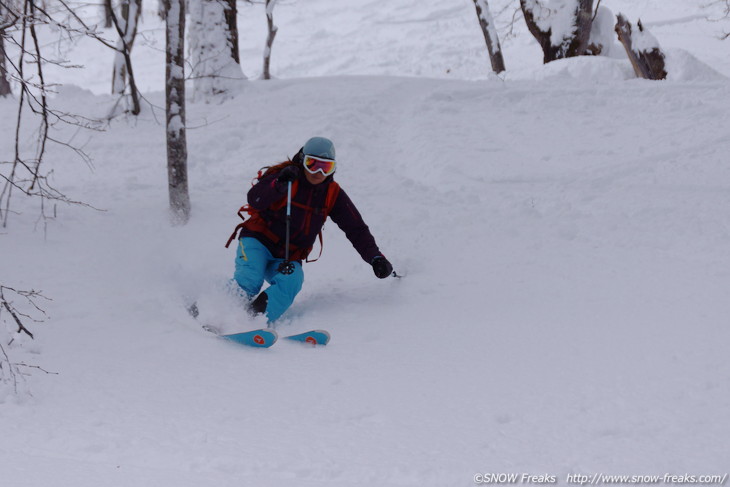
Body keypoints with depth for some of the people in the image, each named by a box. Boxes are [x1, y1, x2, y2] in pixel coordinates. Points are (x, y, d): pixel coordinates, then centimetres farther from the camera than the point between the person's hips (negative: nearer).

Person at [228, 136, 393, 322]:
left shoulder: (333, 194, 3)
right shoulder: (284, 175, -10)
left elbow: (357, 229, 4)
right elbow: (254, 200, -24)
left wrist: (375, 257, -9)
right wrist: (278, 184, -41)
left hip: (288, 258, 3)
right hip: (258, 243, -3)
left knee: (291, 282, -30)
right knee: (249, 282, -31)